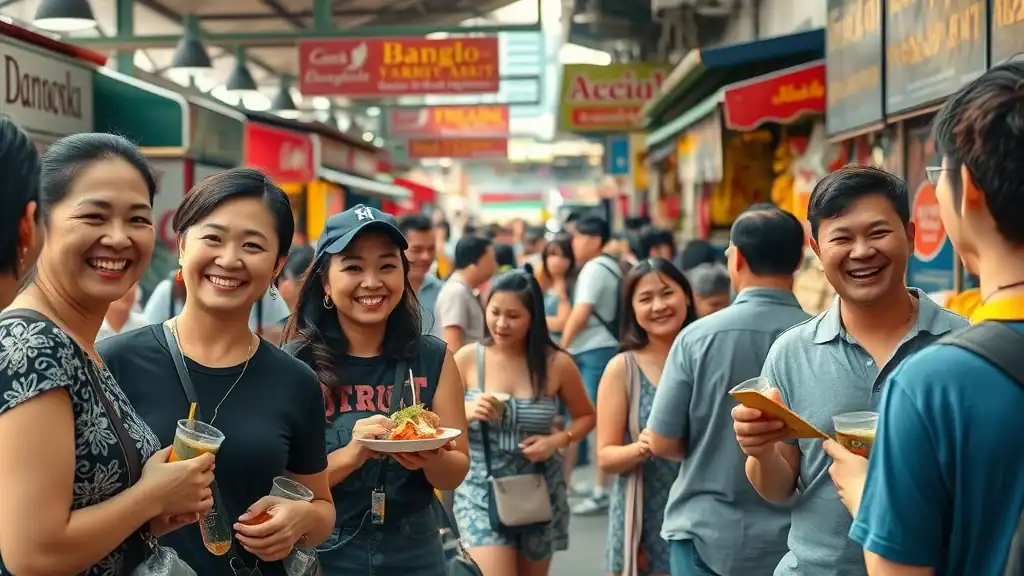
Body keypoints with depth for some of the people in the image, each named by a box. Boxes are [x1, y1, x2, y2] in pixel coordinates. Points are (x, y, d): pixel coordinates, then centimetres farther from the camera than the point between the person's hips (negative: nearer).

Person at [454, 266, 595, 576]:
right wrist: (467, 411, -20)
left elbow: (586, 415, 9)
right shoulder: (467, 358, -7)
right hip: (481, 490, -2)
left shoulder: (557, 363, -6)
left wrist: (558, 440, -11)